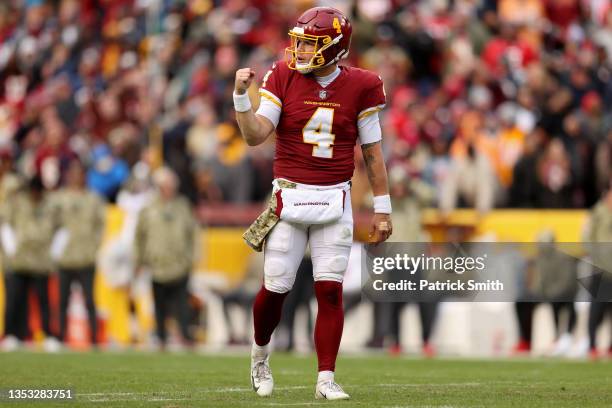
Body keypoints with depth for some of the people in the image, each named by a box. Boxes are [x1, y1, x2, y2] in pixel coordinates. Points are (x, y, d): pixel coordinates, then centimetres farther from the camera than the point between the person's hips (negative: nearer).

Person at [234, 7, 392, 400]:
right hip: (289, 196, 0)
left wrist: (382, 208, 5)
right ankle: (260, 354, 29)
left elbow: (372, 152, 4)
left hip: (335, 199, 0)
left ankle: (326, 379, 2)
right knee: (275, 288, 1)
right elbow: (255, 135, -7)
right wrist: (241, 95, -22)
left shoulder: (360, 87, -2)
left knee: (330, 290, -4)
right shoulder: (284, 78, -2)